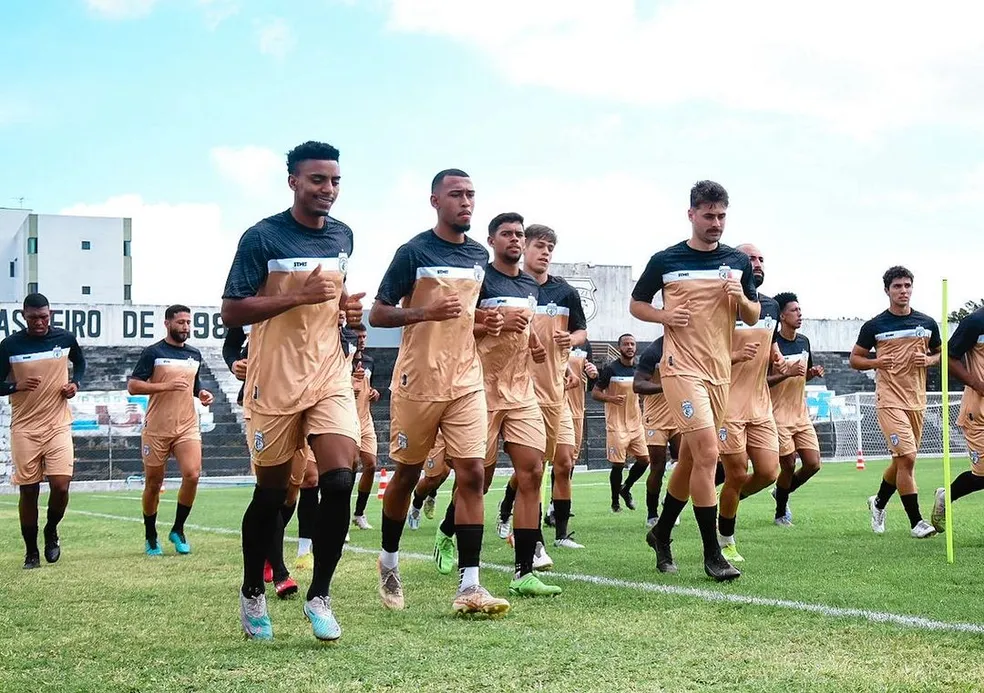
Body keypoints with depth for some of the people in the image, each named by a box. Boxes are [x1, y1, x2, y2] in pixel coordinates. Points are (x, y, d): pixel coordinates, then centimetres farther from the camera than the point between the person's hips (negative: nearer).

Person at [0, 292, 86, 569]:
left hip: (58, 424, 0)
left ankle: (51, 531, 19)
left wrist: (76, 383, 2)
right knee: (28, 491, 3)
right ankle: (31, 552, 18)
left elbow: (80, 362, 21)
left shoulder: (65, 338, 0)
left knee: (60, 486, -12)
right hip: (24, 427, 0)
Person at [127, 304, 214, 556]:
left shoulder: (195, 354, 12)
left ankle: (178, 530, 3)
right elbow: (132, 386, -8)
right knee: (153, 483, 7)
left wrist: (202, 393, 6)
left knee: (192, 475, -15)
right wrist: (165, 386, -19)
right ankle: (150, 538, 22)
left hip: (188, 426, 3)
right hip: (157, 428, -3)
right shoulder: (153, 353, -4)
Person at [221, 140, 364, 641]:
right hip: (275, 380, -4)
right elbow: (231, 312, -12)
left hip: (330, 375, 4)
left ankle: (319, 596, 1)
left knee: (340, 480, -13)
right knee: (271, 492, 6)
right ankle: (252, 592, 28)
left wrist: (348, 307, 6)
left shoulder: (343, 236, 10)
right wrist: (298, 296, -20)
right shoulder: (262, 237, -8)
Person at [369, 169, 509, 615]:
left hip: (466, 382, 4)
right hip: (418, 382, -4)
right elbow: (377, 314, -6)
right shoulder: (414, 252, -6)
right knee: (407, 473, 9)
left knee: (472, 473, -8)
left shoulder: (480, 256, 11)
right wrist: (426, 313, -21)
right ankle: (389, 562, 31)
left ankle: (469, 587, -9)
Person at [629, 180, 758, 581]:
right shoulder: (665, 261, 0)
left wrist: (740, 298, -8)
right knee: (707, 453, -16)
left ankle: (661, 533, 32)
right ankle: (712, 553, -10)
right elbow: (636, 305, 9)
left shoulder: (738, 262, 9)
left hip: (720, 370, 5)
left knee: (690, 458, 13)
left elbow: (753, 317, 13)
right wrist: (664, 315, -10)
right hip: (682, 367, -5)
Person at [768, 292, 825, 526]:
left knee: (813, 464, 0)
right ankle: (781, 513, 15)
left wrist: (813, 373, 1)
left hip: (801, 413, 6)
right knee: (789, 465, -5)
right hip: (779, 414, -6)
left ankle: (782, 493, 25)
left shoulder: (804, 341, 9)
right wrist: (787, 374, -24)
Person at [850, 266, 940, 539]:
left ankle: (879, 502, 38)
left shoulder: (927, 323, 8)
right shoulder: (874, 326, -1)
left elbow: (942, 353, 19)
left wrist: (930, 360, -3)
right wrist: (875, 362, -13)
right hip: (889, 400, -4)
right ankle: (916, 521, -9)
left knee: (902, 460, 13)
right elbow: (855, 358, 7)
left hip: (917, 400, 5)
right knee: (906, 458, -15)